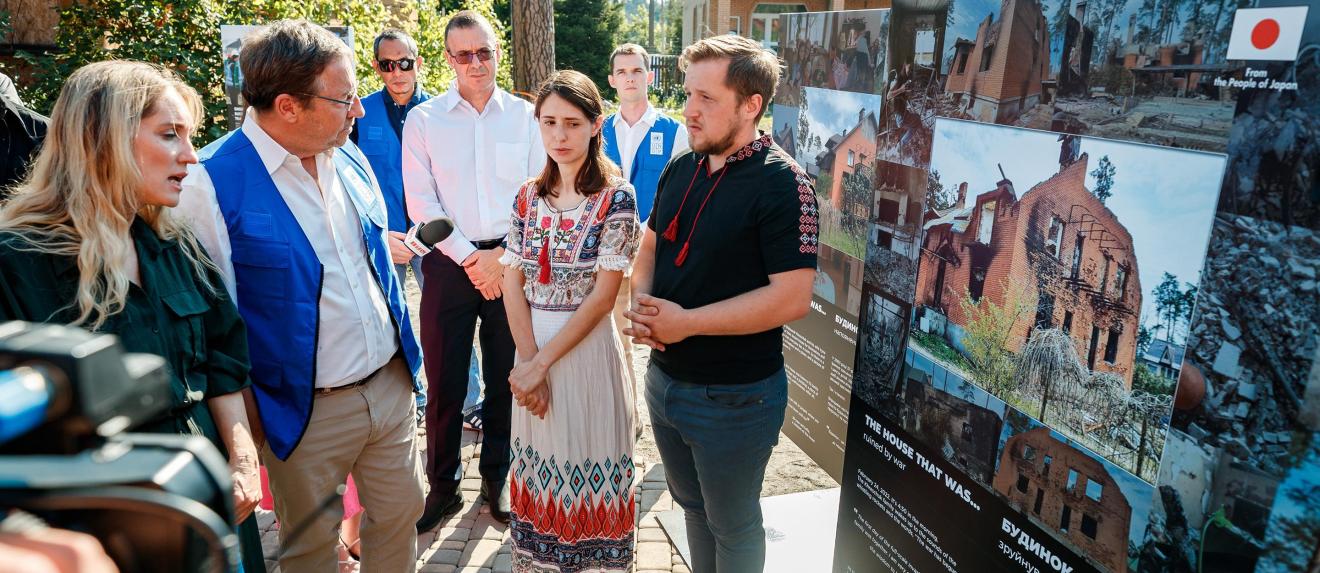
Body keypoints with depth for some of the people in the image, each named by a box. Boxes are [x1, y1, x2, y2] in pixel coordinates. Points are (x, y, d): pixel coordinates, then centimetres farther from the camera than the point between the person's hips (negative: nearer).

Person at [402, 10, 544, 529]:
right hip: (449, 263, -1)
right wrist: (469, 258, -8)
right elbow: (421, 202, -2)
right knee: (444, 380, 5)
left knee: (505, 376, 9)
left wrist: (503, 257, -6)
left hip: (510, 262, 1)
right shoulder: (423, 120, 3)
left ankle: (496, 477, 27)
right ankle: (443, 486, 22)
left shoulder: (524, 116, 5)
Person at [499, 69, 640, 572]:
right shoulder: (528, 197, 4)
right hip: (532, 348, 4)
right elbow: (513, 284, 0)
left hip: (588, 347, -4)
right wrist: (528, 359, -12)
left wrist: (543, 362, -15)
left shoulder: (615, 197, -10)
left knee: (589, 466, 7)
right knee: (539, 462, 16)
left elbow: (604, 294, -15)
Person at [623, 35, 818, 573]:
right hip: (664, 378, 7)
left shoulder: (782, 183, -19)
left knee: (732, 525, 14)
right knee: (692, 505, 26)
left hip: (734, 397, -7)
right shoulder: (680, 170, 4)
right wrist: (641, 301, -8)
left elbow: (791, 298, -24)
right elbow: (651, 247, 14)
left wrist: (686, 322, -23)